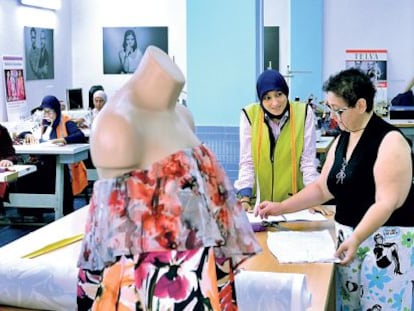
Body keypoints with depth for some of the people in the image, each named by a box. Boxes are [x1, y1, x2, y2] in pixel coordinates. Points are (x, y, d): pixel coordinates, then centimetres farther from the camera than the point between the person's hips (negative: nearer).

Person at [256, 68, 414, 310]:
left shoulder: (389, 140, -15)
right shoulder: (342, 139, 10)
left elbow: (387, 202, -22)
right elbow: (323, 187, 15)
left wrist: (356, 238, -33)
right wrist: (280, 208, 7)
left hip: (388, 243, -7)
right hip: (349, 238, 7)